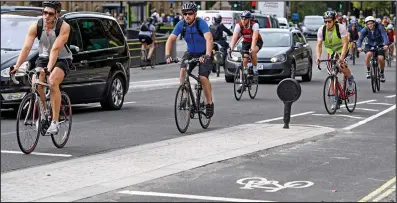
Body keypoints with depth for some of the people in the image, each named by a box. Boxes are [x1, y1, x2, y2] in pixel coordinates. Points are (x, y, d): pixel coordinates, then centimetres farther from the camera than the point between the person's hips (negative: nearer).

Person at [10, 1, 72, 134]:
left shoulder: (64, 27, -22)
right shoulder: (36, 27, -13)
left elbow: (55, 49, -32)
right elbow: (26, 47, -20)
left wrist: (49, 68, -43)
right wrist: (16, 66, -31)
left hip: (62, 59, -4)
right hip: (43, 58, 4)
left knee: (52, 82, -30)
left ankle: (55, 122, -25)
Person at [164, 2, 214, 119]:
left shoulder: (201, 23, -27)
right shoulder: (181, 25, -15)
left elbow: (209, 39, -40)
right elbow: (171, 39, -19)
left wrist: (207, 55, -54)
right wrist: (167, 55, -34)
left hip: (204, 54, -4)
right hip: (190, 53, 4)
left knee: (203, 78, -19)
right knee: (183, 71, -22)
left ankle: (209, 104, -2)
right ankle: (186, 97, -6)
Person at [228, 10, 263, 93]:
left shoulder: (254, 25, -31)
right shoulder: (239, 25, -23)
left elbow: (254, 38, -42)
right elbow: (234, 37, -31)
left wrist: (252, 48, -57)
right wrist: (231, 48, -46)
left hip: (257, 42, -3)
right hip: (246, 42, 3)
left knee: (253, 52, -35)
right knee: (244, 61, -9)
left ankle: (255, 69, -11)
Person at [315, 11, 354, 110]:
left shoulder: (341, 28, -27)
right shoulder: (321, 30, -18)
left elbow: (345, 43, -32)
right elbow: (319, 45, -21)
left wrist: (342, 57, -45)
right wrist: (318, 58, -37)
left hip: (342, 50, -3)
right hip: (331, 51, 3)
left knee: (341, 65, -32)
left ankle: (350, 78, -1)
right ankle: (336, 99, 6)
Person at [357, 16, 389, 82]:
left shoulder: (379, 27, -23)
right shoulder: (365, 30, -18)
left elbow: (384, 35, -34)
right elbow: (360, 38, -26)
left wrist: (385, 44, -54)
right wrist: (359, 47, -46)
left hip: (379, 45, -1)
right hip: (370, 45, 1)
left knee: (381, 58, -20)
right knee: (368, 54, -30)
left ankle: (382, 73, 9)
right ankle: (368, 70, -9)